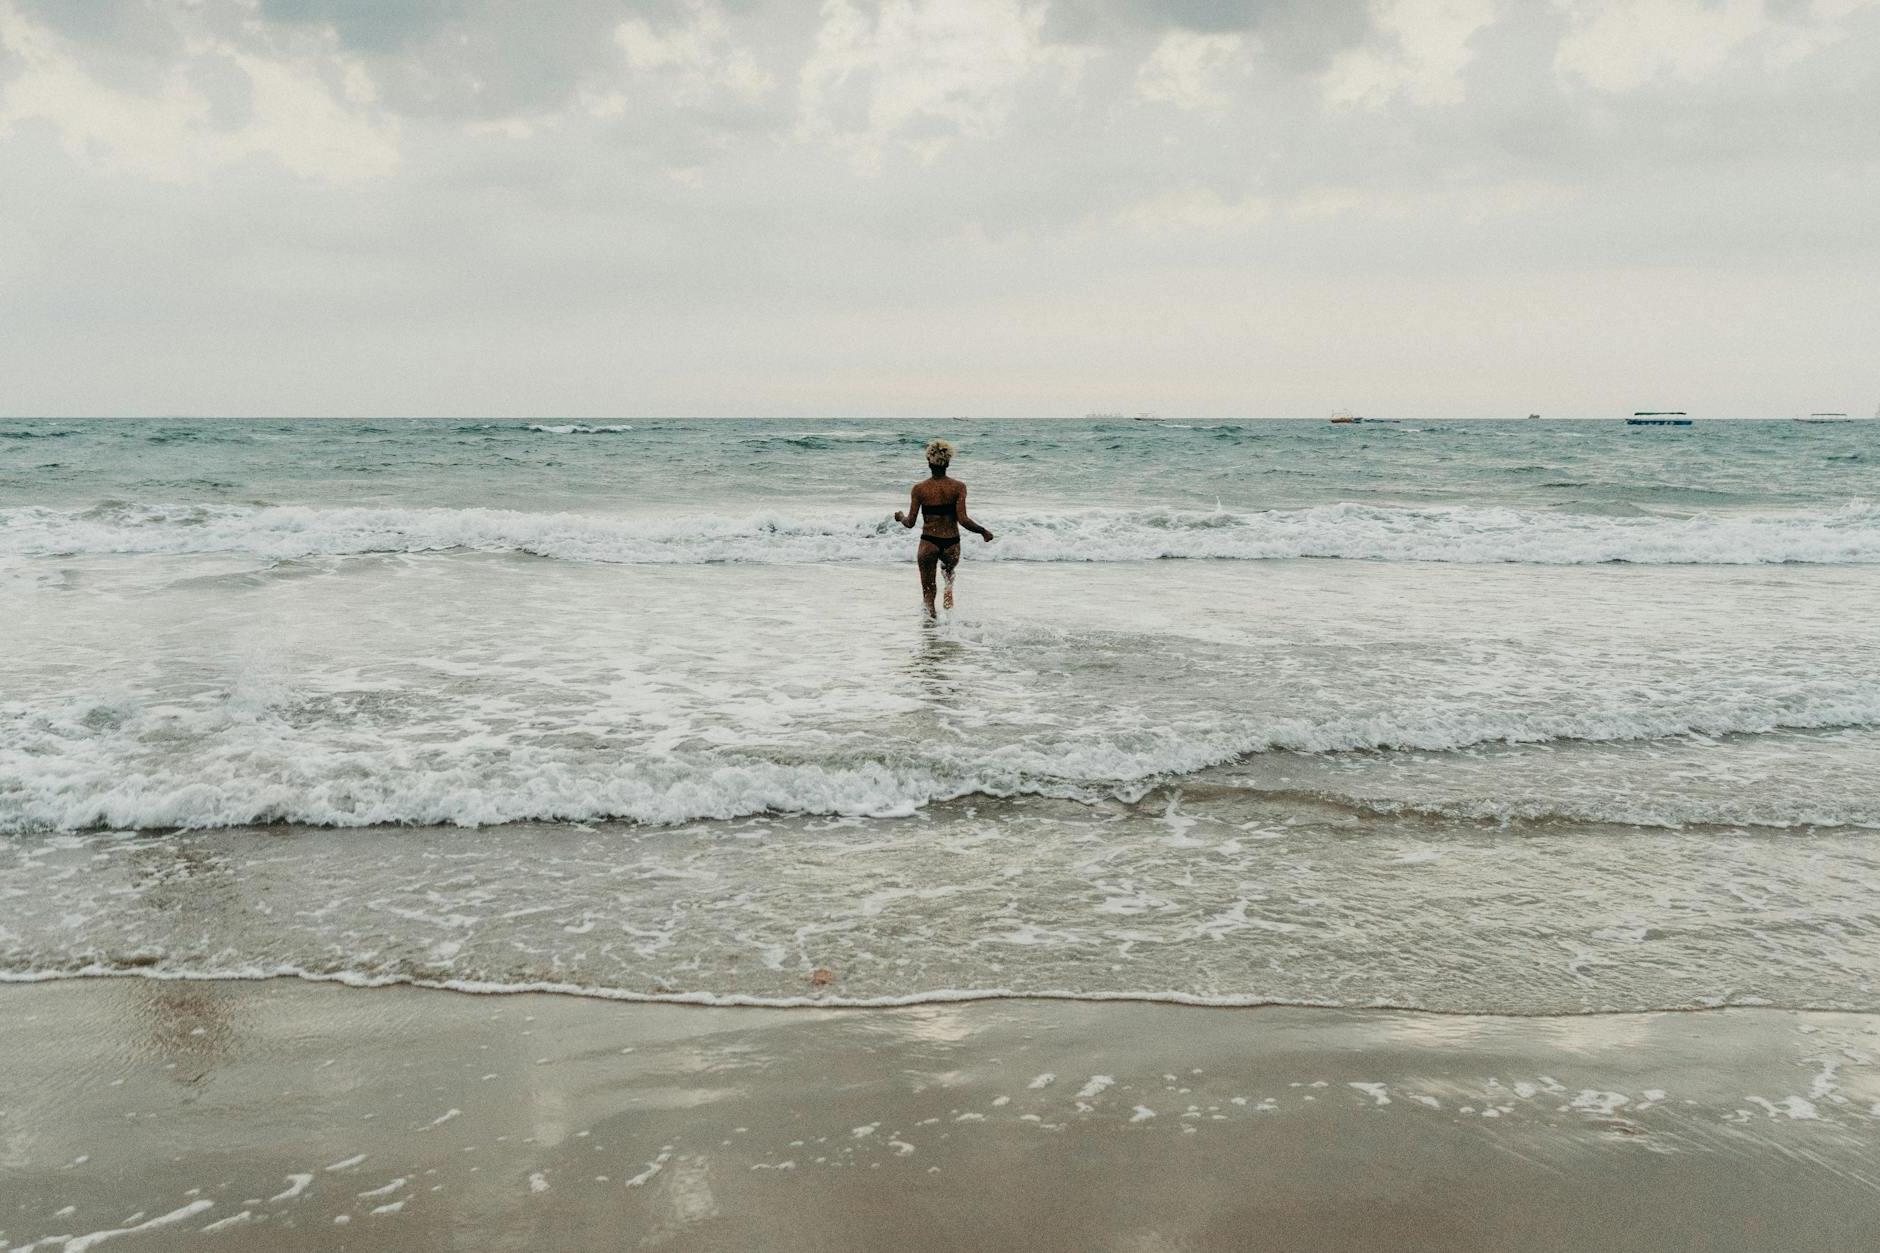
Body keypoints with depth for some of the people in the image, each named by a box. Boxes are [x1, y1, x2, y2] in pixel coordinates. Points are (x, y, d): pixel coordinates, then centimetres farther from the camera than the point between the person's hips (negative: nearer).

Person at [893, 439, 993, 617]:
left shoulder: (919, 488, -7)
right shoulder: (958, 487, -8)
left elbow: (910, 523, -5)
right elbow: (962, 520, -14)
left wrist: (900, 517, 17)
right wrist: (983, 531, 2)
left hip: (928, 543, -1)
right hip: (951, 544, 1)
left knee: (928, 590, 15)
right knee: (949, 568, 34)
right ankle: (949, 589, 6)